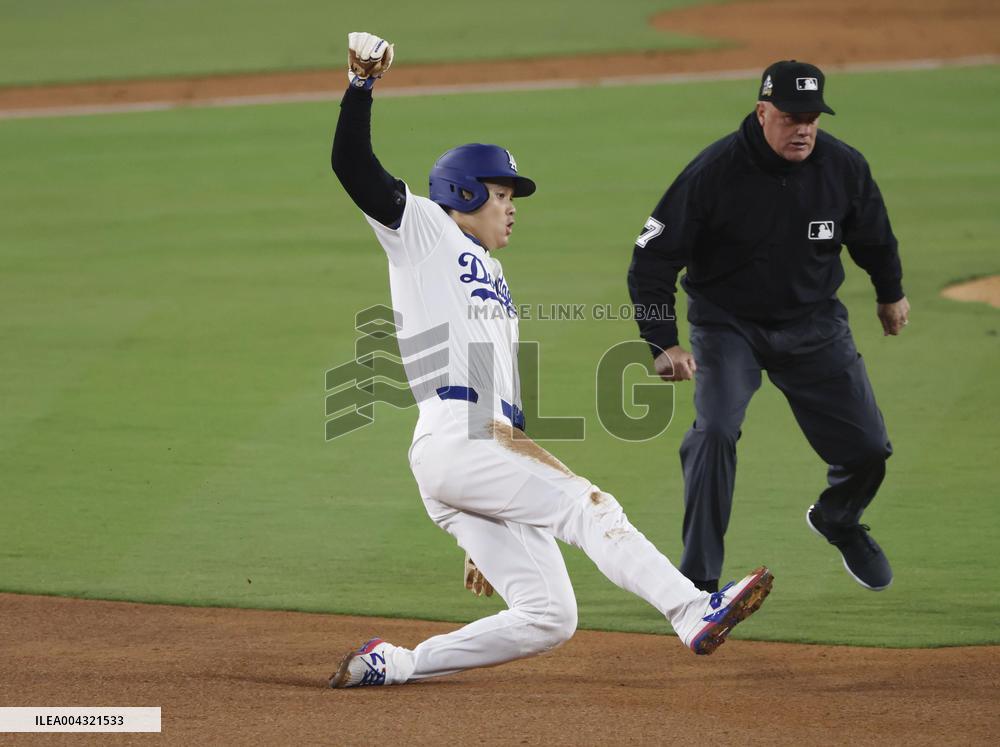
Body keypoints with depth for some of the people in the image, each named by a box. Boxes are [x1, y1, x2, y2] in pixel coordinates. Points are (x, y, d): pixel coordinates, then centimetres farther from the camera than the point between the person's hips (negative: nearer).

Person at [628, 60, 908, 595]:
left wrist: (891, 293, 26)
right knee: (715, 430, -26)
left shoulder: (844, 168, -12)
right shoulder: (713, 173, -24)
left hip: (813, 324, 4)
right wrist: (663, 343, -25)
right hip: (727, 324, -3)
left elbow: (873, 235, 10)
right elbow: (653, 259, -17)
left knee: (867, 446, 3)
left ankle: (837, 520, 39)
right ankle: (697, 579, -18)